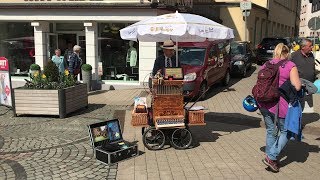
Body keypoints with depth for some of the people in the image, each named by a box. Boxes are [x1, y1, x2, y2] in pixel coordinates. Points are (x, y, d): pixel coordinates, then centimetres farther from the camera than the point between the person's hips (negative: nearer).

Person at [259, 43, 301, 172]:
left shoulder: (266, 65, 9)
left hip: (264, 102, 5)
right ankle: (271, 157, 4)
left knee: (270, 130, 19)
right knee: (285, 131, 12)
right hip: (280, 103, -5)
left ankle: (270, 157, 27)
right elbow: (297, 87, -12)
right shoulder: (290, 66, -5)